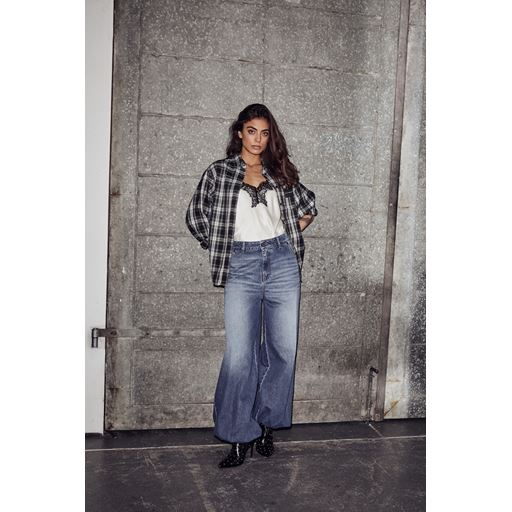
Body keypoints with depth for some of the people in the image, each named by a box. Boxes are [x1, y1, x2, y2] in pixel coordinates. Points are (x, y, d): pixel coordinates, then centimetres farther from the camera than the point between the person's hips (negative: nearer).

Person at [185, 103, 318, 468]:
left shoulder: (281, 171, 13)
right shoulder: (218, 172, 7)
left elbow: (309, 207, 21)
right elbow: (195, 216, 10)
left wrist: (289, 237, 11)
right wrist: (220, 247, 6)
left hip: (282, 263, 3)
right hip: (242, 266, -2)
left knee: (283, 349, 5)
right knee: (240, 356, -6)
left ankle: (267, 425, 22)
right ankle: (240, 437, 7)